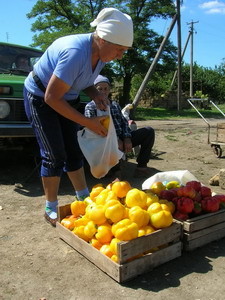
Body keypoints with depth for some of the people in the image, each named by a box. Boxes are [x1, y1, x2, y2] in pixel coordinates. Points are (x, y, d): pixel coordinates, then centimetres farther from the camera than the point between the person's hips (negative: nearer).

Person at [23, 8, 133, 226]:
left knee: (73, 151, 9)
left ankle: (84, 199, 19)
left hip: (66, 98, 8)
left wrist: (95, 94, -13)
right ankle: (51, 210, 7)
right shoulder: (75, 52, -34)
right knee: (54, 155, -8)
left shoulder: (101, 52, -8)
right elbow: (51, 97, -31)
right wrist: (88, 122, -29)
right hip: (40, 96, -7)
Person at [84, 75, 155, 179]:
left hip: (123, 139, 6)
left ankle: (142, 166, -7)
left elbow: (124, 122, 14)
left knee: (149, 131, -7)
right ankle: (116, 169, -17)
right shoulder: (90, 107, 3)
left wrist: (127, 139, -6)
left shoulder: (115, 104, 22)